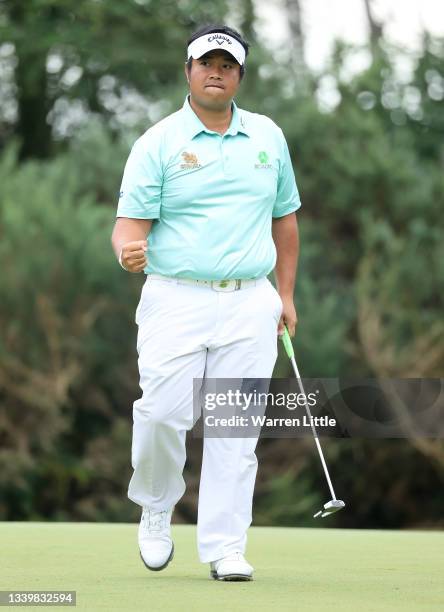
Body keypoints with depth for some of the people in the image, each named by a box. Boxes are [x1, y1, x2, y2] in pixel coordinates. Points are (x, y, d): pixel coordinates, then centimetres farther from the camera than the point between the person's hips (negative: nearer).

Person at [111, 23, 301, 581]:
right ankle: (156, 510, 16)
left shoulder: (268, 136, 12)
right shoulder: (157, 143, 0)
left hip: (250, 306, 3)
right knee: (163, 414, -11)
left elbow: (284, 217, 20)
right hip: (177, 300, -2)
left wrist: (286, 295, 17)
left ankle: (225, 548, 3)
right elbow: (130, 221, -5)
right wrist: (128, 252, -29)